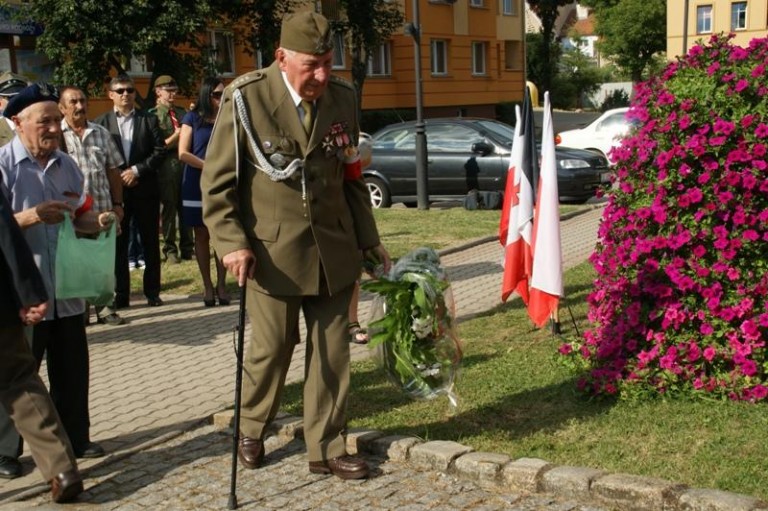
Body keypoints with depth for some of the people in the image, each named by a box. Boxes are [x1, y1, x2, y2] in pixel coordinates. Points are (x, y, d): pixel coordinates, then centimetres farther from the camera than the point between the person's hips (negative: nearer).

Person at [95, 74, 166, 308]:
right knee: (118, 243, 4)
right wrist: (117, 177, -10)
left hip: (145, 190, 1)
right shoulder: (101, 122, 5)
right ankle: (121, 294, 11)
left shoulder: (149, 120, 7)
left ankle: (152, 291, 13)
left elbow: (160, 150, -1)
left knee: (150, 242, 5)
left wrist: (137, 170, -11)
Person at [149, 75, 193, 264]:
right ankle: (170, 250, 12)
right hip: (167, 166, -4)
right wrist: (174, 137, -13)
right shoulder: (152, 115, -1)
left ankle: (187, 248, 17)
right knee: (169, 209, 2)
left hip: (186, 163, 5)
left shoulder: (182, 112, 16)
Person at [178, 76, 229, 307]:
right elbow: (183, 153, -3)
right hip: (197, 185, -1)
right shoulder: (192, 118, 3)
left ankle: (221, 285, 7)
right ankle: (208, 286, 10)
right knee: (202, 235, 3)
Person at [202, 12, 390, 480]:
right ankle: (252, 431, 35)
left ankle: (326, 449, 21)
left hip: (334, 249, 3)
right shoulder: (246, 98, -9)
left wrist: (370, 240, 10)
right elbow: (218, 181, -6)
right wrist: (232, 243, -15)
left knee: (332, 353, 7)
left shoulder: (343, 98, 3)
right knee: (270, 350, 9)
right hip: (273, 250, -3)